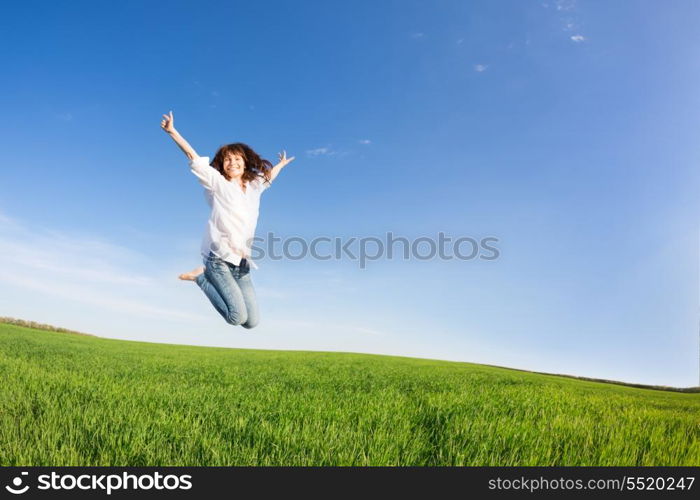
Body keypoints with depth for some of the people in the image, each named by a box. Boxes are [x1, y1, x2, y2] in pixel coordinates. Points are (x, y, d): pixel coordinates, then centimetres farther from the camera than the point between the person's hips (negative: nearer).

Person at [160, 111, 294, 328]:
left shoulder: (254, 186, 18)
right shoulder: (218, 183, 4)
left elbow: (268, 176, 39)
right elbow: (195, 159, -4)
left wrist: (280, 165, 56)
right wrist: (172, 131, -13)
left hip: (241, 263, 6)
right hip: (219, 258, -6)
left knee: (252, 321, 0)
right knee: (237, 316, -19)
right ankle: (202, 276, 6)